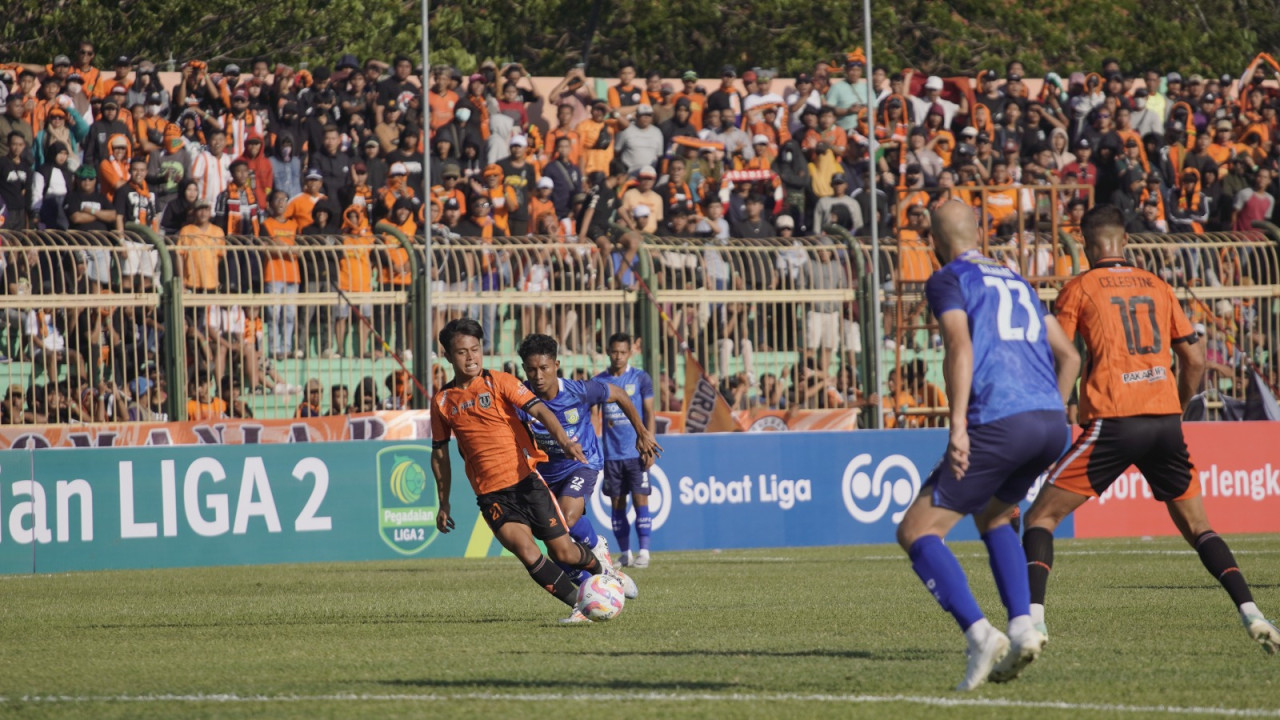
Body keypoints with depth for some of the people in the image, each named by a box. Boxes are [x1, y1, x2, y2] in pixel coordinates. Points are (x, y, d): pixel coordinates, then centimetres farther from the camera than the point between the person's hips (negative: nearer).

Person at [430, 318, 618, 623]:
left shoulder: (499, 382, -1)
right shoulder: (443, 401, 7)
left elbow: (538, 409, -13)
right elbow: (440, 453, 18)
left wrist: (563, 440, -31)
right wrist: (444, 503, 19)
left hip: (526, 480, -1)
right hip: (491, 494, 1)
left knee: (563, 552, 1)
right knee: (525, 549, -21)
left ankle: (600, 566, 36)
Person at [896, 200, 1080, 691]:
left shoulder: (948, 280, 5)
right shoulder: (1016, 282, 27)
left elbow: (960, 346, -12)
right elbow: (1068, 356, 27)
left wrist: (958, 425, -19)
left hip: (998, 424, -7)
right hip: (1052, 420, 7)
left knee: (916, 532, 1)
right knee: (992, 516, 31)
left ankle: (980, 634, -17)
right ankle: (1022, 628, 11)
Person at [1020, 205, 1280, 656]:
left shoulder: (1079, 289, 4)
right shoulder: (1157, 287, 15)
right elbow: (1194, 359, 12)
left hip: (1111, 421, -4)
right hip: (1164, 421, 4)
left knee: (1042, 517, 5)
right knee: (1197, 527, 16)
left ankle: (1032, 618, -13)